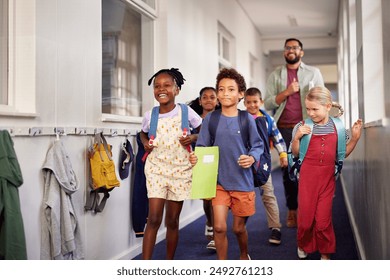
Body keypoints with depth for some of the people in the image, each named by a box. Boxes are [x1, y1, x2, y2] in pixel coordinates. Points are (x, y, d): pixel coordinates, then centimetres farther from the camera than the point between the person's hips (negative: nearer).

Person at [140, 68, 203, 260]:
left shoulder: (186, 112, -7)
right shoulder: (150, 116, -3)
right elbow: (143, 133, 18)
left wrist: (193, 138, -13)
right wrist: (145, 143, -2)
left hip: (180, 170, 0)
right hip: (156, 169, 0)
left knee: (172, 221, 9)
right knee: (153, 219, -8)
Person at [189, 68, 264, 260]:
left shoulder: (246, 119, -6)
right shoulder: (210, 119, -4)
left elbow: (258, 146, 0)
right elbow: (202, 147, -1)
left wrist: (252, 158, -20)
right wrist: (195, 157, -21)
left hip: (242, 182, 0)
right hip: (219, 181, 0)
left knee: (239, 228, 13)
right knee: (219, 227, -8)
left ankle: (244, 256, 45)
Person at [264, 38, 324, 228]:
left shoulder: (313, 73, 11)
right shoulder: (276, 75, 12)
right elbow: (268, 104, 4)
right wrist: (287, 92, -9)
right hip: (284, 128, 1)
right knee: (287, 169, 2)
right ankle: (292, 210, 9)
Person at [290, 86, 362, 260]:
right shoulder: (302, 127, -5)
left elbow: (344, 153, 9)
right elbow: (295, 153, 1)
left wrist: (355, 138, -5)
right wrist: (297, 137, -16)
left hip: (327, 178, 1)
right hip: (308, 176, 0)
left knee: (323, 219, 4)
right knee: (305, 216, 9)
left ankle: (325, 252, 25)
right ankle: (303, 245, 36)